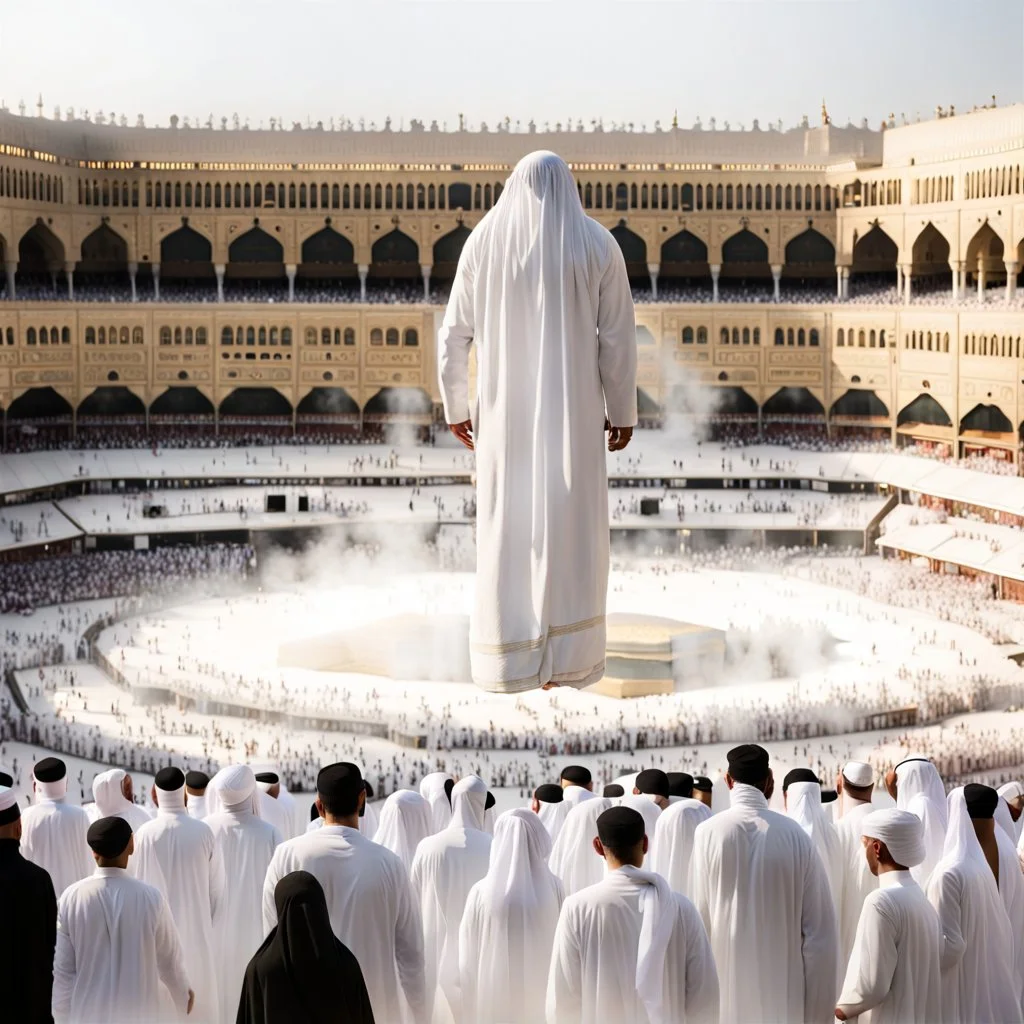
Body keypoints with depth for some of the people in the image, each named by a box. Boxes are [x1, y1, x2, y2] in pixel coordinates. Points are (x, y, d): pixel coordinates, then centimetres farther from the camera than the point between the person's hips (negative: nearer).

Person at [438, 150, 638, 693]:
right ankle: (564, 660, 5)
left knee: (506, 530, 9)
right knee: (572, 531, 6)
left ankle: (506, 660, 9)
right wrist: (624, 411, 5)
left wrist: (456, 407, 13)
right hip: (573, 408, -1)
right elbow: (618, 337, -4)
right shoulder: (598, 243, -3)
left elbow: (454, 334, 2)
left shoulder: (483, 242, 1)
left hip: (505, 407, 1)